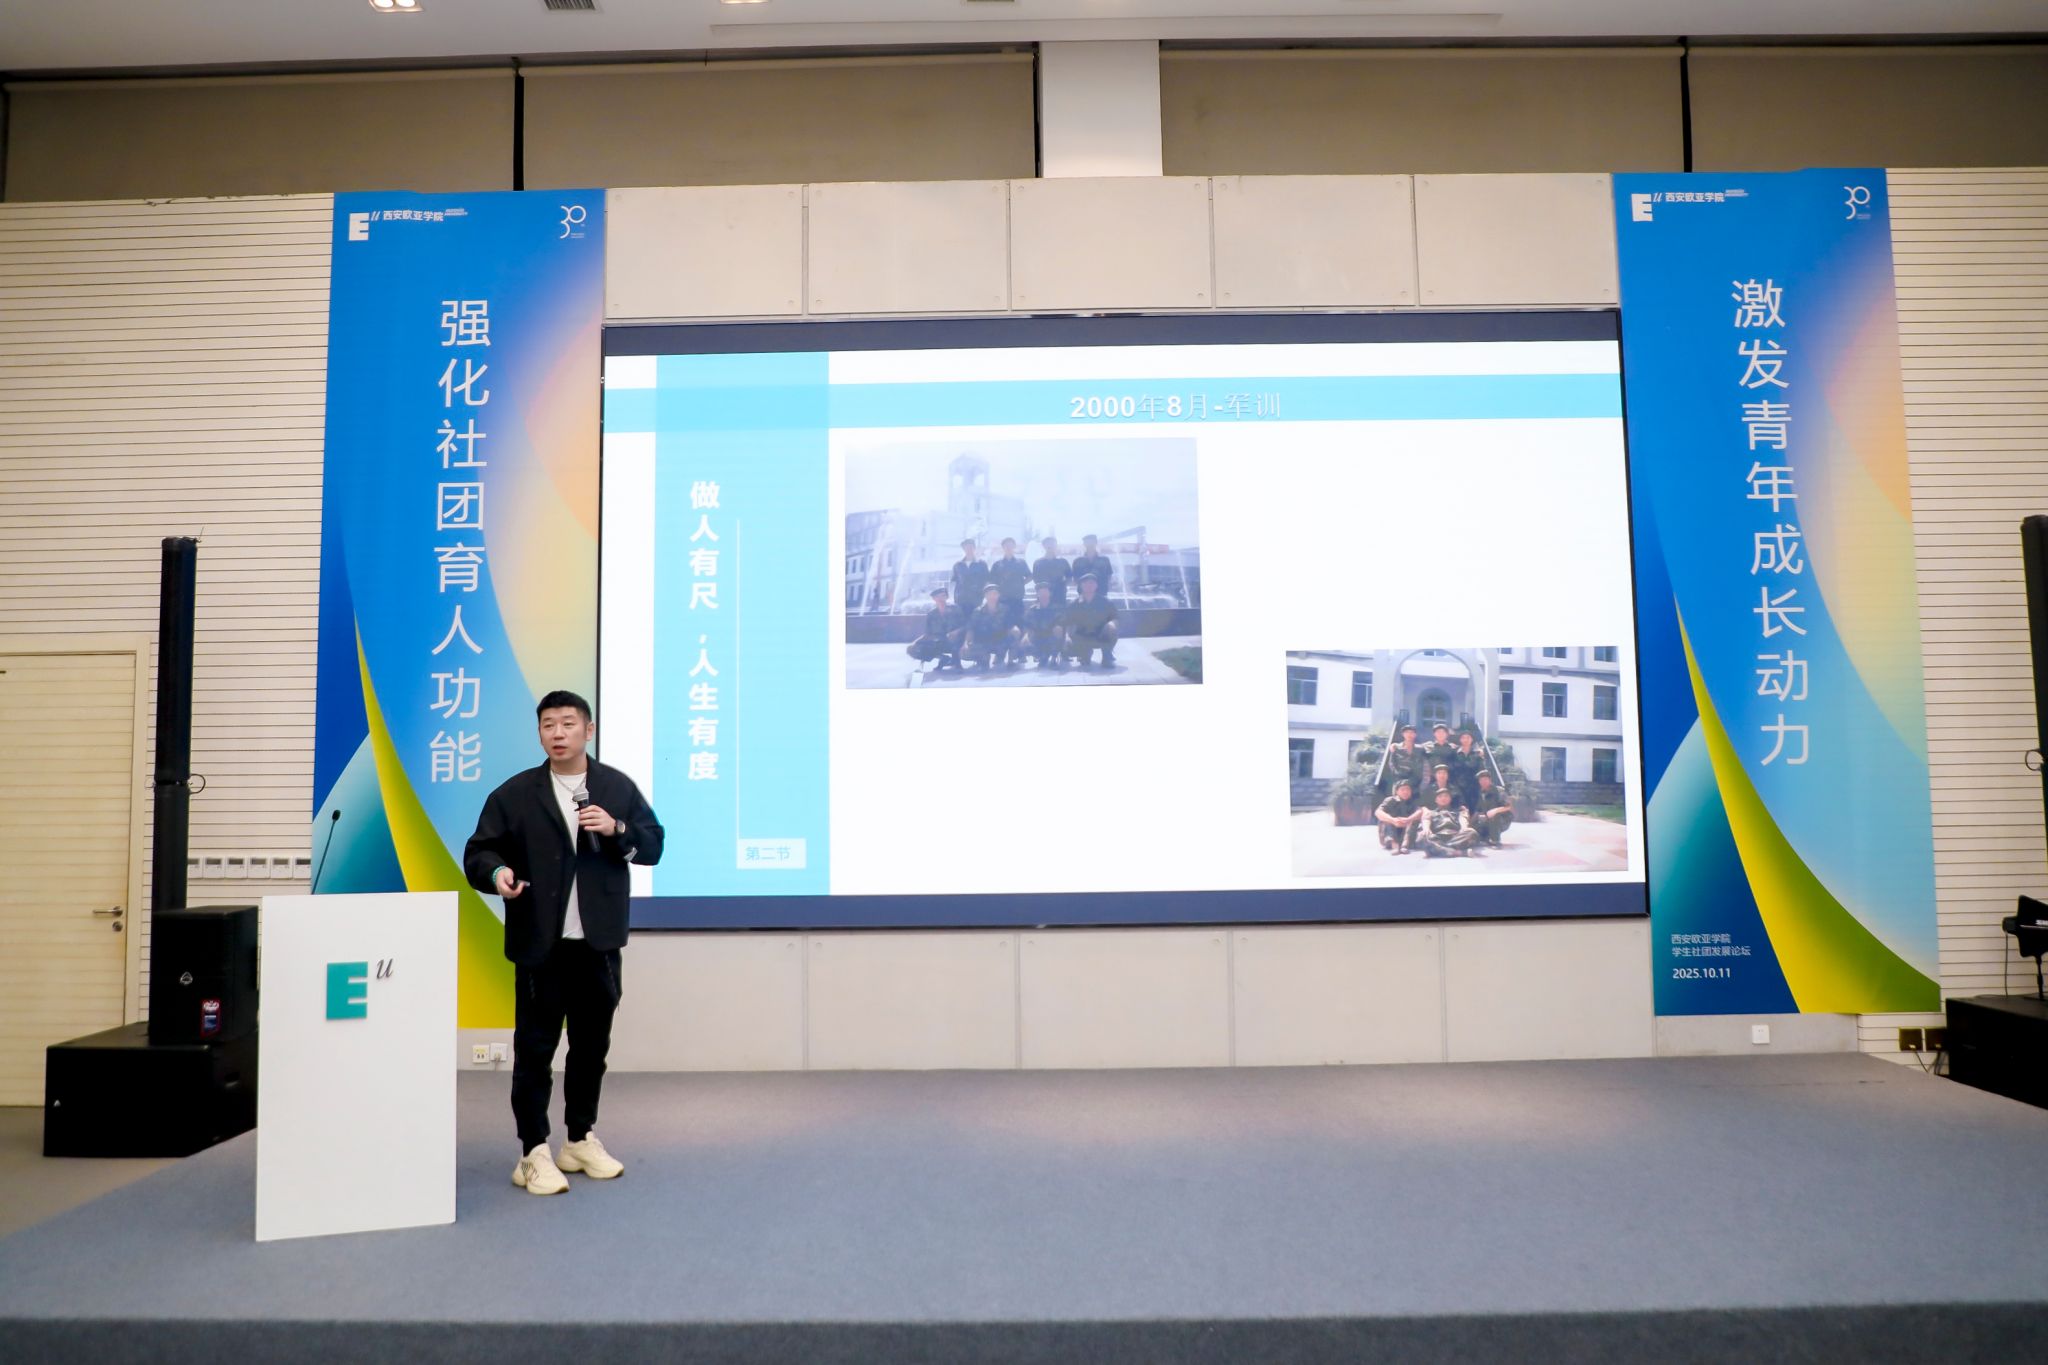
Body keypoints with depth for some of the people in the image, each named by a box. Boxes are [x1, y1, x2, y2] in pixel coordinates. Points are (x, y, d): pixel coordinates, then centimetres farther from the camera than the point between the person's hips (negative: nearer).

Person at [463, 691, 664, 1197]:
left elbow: (652, 846, 5)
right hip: (540, 945, -2)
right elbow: (479, 852, -1)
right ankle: (534, 1154, 10)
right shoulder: (514, 793, 1)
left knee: (592, 1044, 12)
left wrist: (617, 830, -13)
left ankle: (582, 1140, 27)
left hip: (599, 943, 2)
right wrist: (496, 873, -22)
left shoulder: (618, 787, 6)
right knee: (535, 1047, 1)